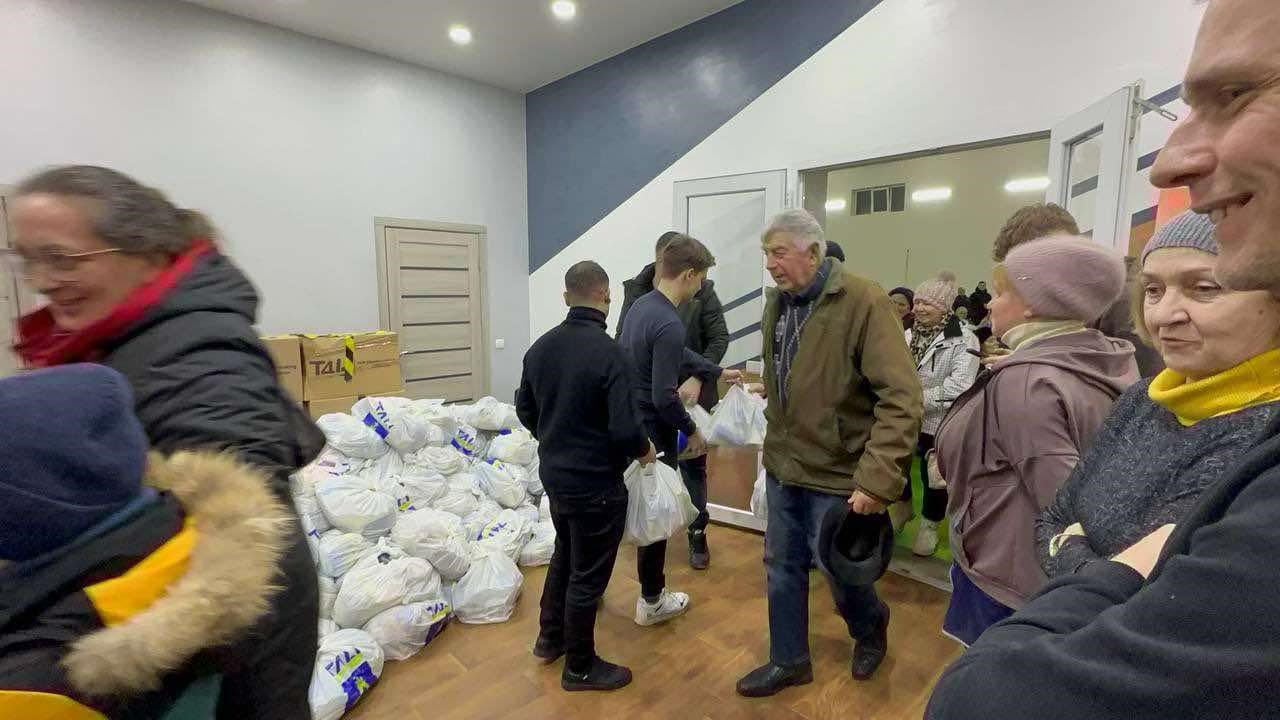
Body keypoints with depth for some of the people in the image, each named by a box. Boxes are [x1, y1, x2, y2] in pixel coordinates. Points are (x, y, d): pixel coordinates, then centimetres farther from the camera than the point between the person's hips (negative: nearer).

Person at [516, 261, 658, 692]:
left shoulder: (541, 346, -1)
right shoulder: (608, 352, -24)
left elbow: (525, 410, 9)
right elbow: (624, 429, -26)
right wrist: (644, 451, -5)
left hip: (554, 474, 7)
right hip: (595, 482, -7)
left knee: (565, 554, 27)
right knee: (588, 574, 9)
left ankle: (550, 638, 43)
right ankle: (580, 668, 27)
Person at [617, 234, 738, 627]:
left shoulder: (641, 304, 5)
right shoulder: (669, 324, -24)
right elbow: (664, 396, -24)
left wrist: (718, 372, 27)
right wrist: (691, 430, -9)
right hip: (652, 429, -9)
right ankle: (652, 601, 24)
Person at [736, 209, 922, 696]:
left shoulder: (864, 301, -19)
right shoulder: (777, 302, 4)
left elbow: (901, 398, -23)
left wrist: (877, 478, -28)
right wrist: (776, 440, 12)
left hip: (836, 470, -6)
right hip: (782, 464, 6)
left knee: (836, 568, 13)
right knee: (782, 567, 16)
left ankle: (871, 631, 45)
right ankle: (789, 660, 37)